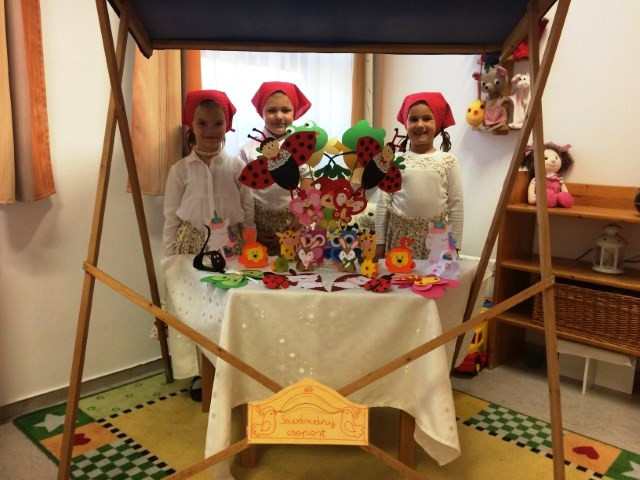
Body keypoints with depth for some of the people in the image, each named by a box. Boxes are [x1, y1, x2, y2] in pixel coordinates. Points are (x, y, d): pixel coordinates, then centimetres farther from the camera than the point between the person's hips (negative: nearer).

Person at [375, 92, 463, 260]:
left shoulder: (448, 161, 0)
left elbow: (456, 205, 1)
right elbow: (383, 203, 1)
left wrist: (455, 244, 0)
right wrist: (379, 241, 0)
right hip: (400, 234, 0)